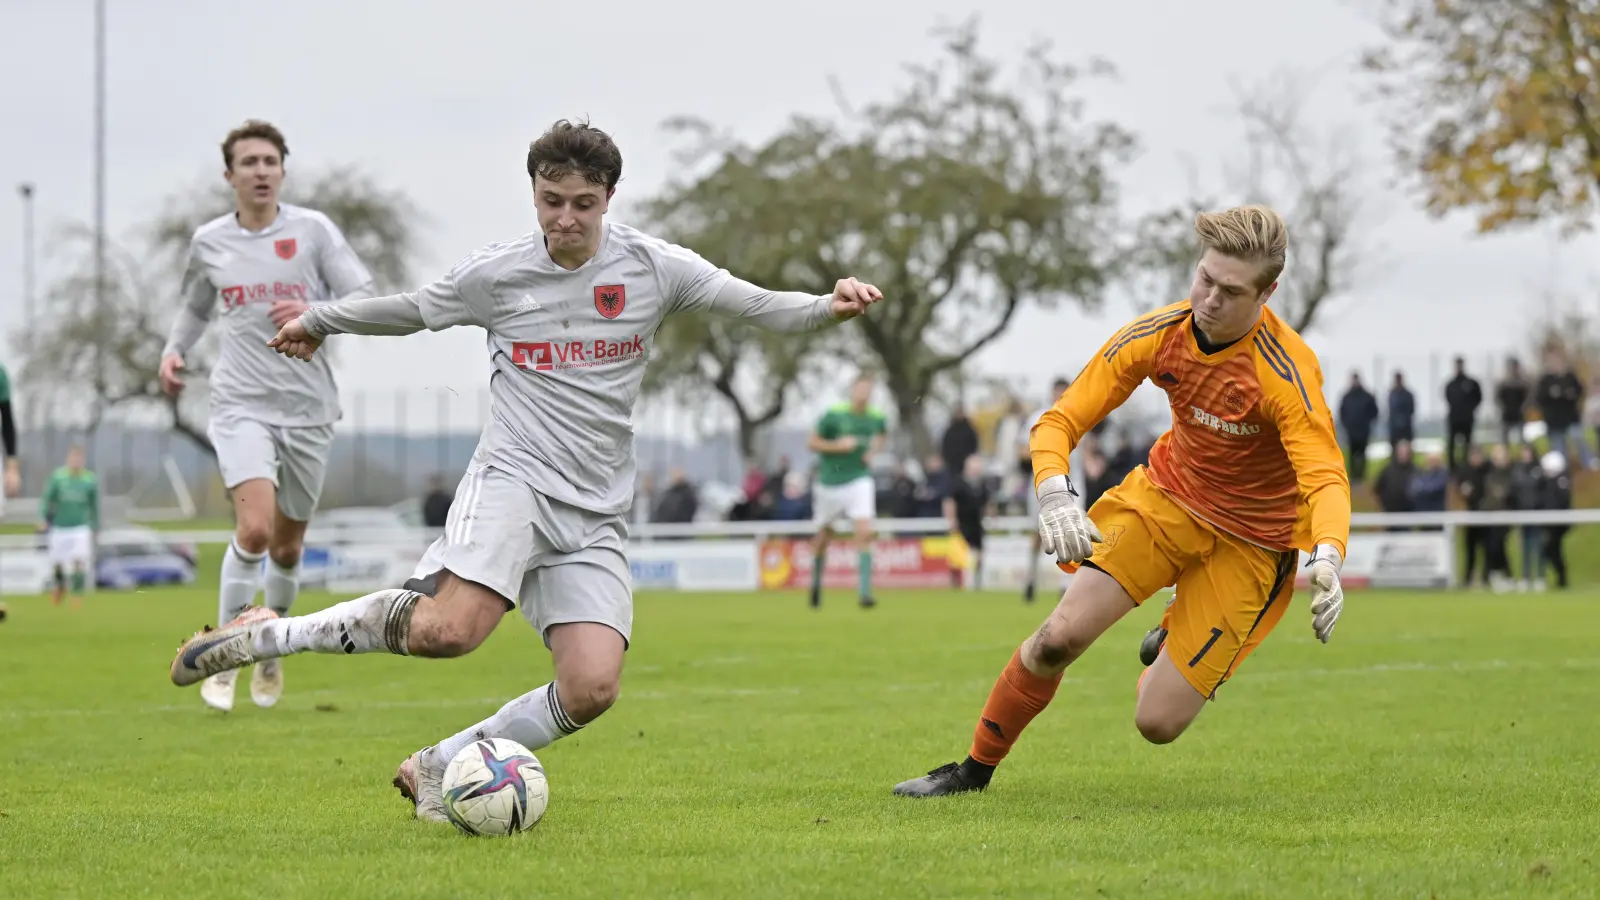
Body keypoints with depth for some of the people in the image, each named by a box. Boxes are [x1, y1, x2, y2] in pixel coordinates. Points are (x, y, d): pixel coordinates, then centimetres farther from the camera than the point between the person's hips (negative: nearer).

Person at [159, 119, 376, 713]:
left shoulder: (313, 230, -1)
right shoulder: (209, 242, 6)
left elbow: (366, 300, -4)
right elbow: (197, 306, 26)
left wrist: (315, 314, -22)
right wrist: (173, 349, 8)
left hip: (309, 408, 1)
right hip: (242, 404, -1)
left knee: (288, 546, 10)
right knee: (254, 528, -22)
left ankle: (271, 653, 36)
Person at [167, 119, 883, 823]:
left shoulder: (652, 267, 3)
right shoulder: (495, 274, 2)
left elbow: (758, 306, 3)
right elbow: (411, 309, 20)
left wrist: (828, 308, -17)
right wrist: (319, 320, 32)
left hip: (595, 514, 3)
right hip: (514, 476, -3)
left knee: (592, 689, -16)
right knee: (451, 628, -30)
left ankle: (437, 768, 2)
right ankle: (267, 634, -14)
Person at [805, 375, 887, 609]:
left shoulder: (876, 418, -2)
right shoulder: (833, 415, -12)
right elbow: (812, 442, -7)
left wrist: (874, 450, 2)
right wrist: (838, 445, -21)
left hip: (859, 481, 1)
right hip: (830, 483, -1)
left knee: (864, 532, -17)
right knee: (824, 536, 13)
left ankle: (864, 592, -17)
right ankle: (816, 581, 39)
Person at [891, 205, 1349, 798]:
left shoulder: (1285, 374, -28)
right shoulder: (1157, 334, -13)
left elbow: (1327, 481, -37)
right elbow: (1061, 420, -10)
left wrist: (1327, 559, -58)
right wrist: (1055, 497, -31)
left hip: (1251, 543, -3)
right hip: (1167, 495, 4)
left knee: (1158, 722, -10)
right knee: (1061, 636, -16)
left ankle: (1178, 637, 26)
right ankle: (975, 769, 7)